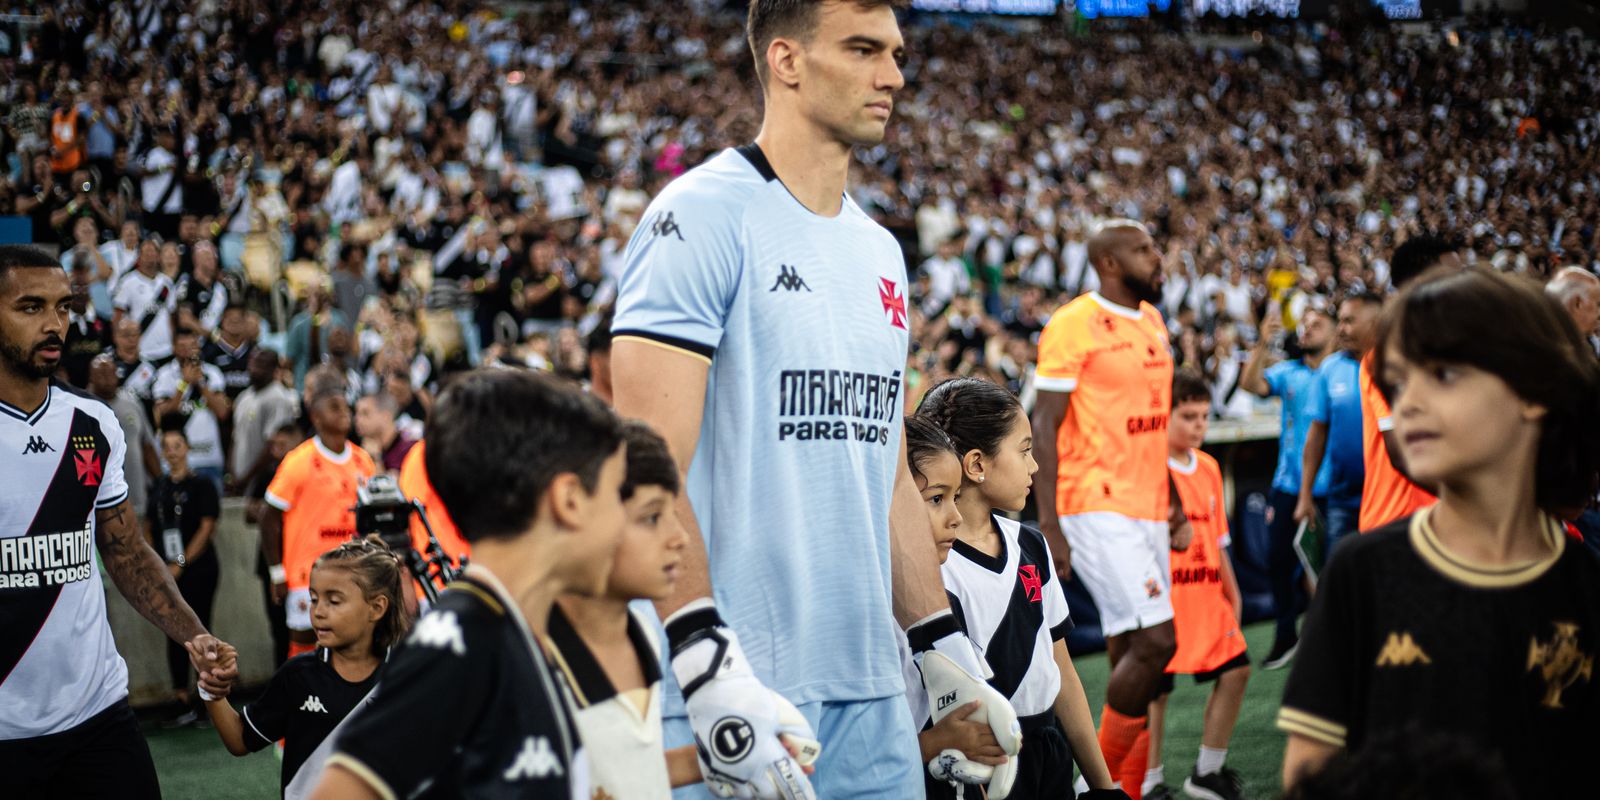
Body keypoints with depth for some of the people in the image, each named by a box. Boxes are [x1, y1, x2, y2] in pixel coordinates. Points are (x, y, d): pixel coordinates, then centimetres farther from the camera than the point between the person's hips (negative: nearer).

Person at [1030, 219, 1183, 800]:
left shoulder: (1153, 322, 15)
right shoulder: (1074, 326, -10)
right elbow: (1044, 428, -12)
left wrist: (1171, 505, 20)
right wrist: (1047, 524, -16)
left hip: (1146, 511, 8)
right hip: (1097, 510, -8)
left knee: (1131, 654, 9)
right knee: (1155, 641, -14)